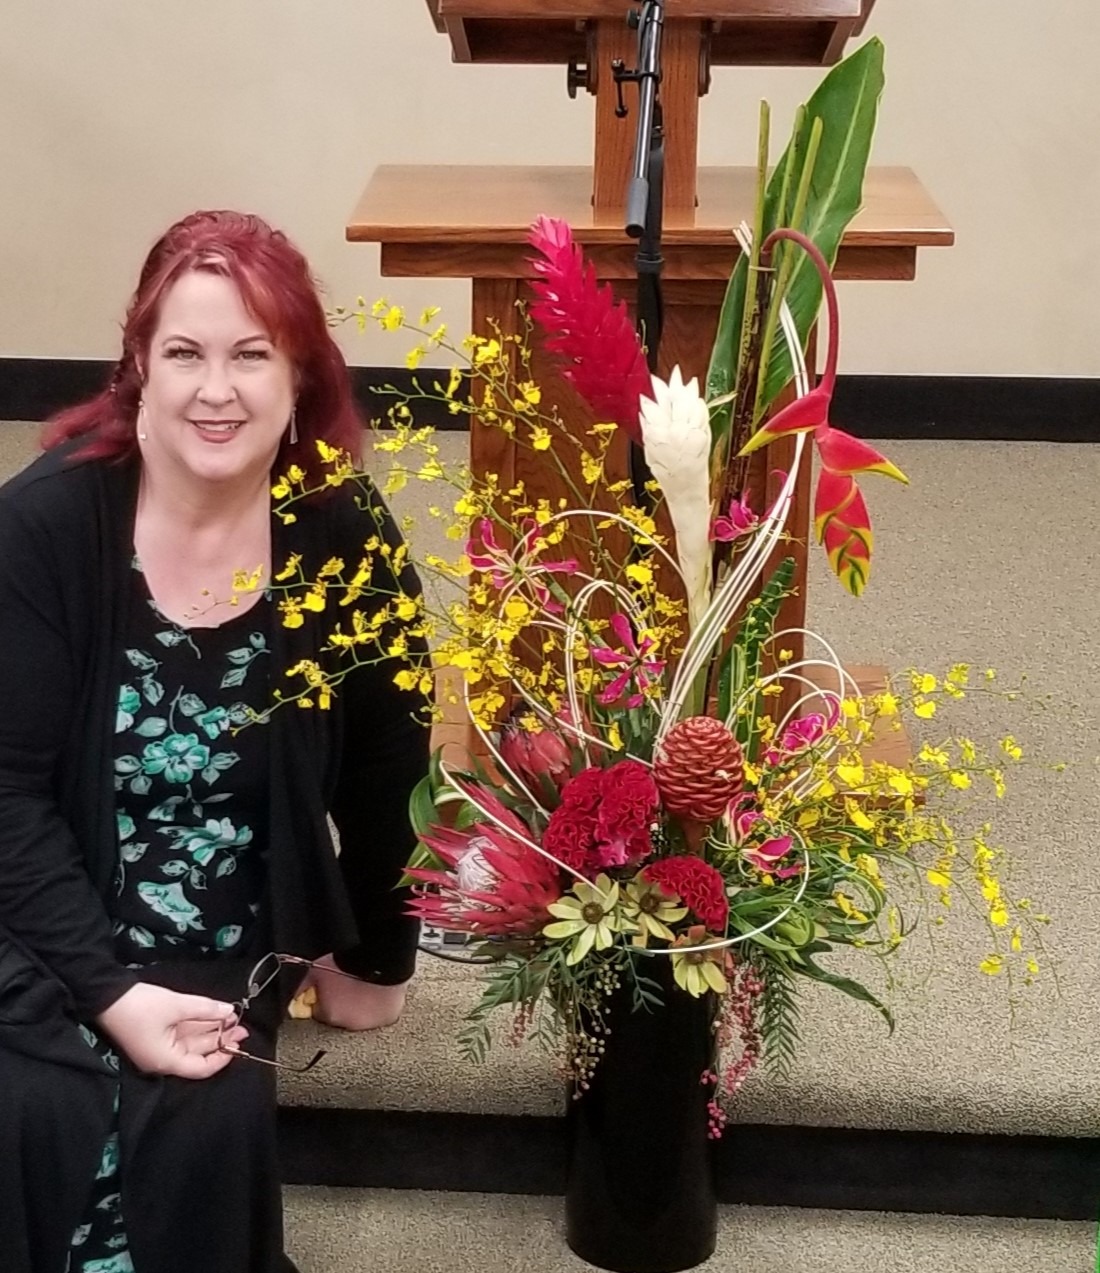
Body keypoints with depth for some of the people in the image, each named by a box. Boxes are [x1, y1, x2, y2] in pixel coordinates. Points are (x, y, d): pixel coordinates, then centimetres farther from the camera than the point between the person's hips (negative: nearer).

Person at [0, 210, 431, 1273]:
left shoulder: (345, 541, -10)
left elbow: (384, 775, 2)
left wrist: (377, 963, 10)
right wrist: (108, 988, -24)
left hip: (226, 937, 2)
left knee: (205, 1116, -24)